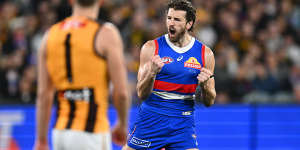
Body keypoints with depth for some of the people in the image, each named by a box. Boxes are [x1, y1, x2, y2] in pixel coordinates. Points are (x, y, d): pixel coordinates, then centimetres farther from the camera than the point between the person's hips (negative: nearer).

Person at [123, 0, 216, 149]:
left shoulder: (205, 53, 2)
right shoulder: (151, 48, -3)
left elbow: (209, 102, 6)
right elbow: (141, 94, -7)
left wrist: (204, 85, -15)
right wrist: (152, 73, -26)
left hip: (183, 124, 1)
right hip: (150, 120, -1)